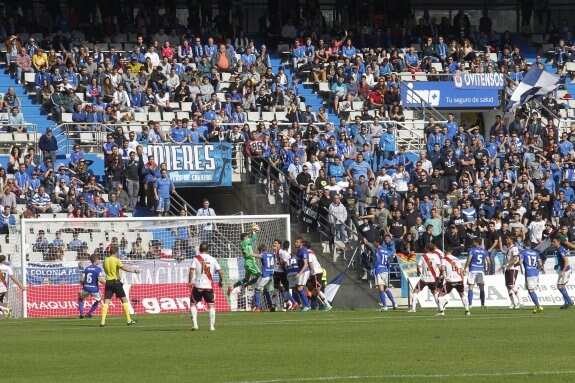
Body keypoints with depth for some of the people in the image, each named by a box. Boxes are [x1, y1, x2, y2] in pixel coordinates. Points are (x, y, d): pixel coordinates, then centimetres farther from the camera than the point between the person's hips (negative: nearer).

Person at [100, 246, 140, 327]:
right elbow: (123, 268, -19)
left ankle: (103, 322, -12)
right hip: (116, 282, -4)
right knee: (124, 300, 6)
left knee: (106, 302, 0)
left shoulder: (105, 261, 9)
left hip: (108, 282, 4)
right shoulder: (116, 260, -6)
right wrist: (134, 270, -15)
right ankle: (129, 320, 5)